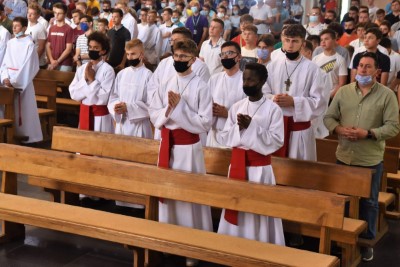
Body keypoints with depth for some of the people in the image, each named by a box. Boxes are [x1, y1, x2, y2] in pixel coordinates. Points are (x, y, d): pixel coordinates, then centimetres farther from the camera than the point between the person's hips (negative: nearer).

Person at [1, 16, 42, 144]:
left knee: (24, 108, -2)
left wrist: (14, 81, -15)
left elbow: (27, 66, -12)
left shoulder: (29, 44, -8)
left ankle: (26, 134, 4)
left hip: (23, 82, -5)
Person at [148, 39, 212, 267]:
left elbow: (205, 123, -13)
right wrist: (168, 110, -14)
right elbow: (154, 114, 6)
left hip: (189, 147, -5)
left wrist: (180, 107, -17)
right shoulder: (166, 85, 6)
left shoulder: (201, 87, -10)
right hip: (167, 143, 5)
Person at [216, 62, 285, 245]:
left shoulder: (273, 109, -7)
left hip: (260, 167, -4)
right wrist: (238, 128, -14)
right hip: (237, 163, 4)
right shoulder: (236, 107, 6)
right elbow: (223, 137, 5)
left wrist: (252, 127, -20)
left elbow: (276, 140, -13)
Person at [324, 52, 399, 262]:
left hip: (371, 160, -2)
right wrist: (339, 129, -15)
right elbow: (329, 117, 5)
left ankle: (366, 241, 27)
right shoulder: (343, 91, 3)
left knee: (369, 202, 11)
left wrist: (368, 133, -21)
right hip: (344, 157, 3)